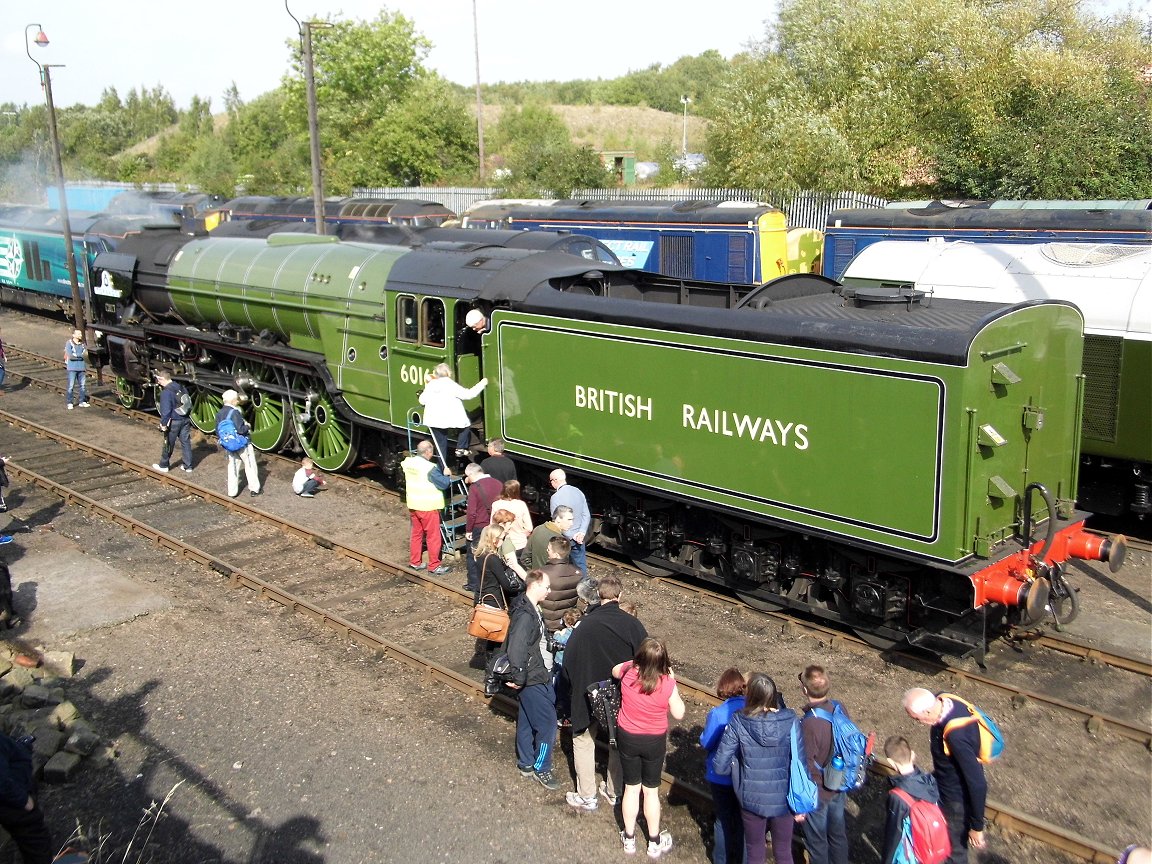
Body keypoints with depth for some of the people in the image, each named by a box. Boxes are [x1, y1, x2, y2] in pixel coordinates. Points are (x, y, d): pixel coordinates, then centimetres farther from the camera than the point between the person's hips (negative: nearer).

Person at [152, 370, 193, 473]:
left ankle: (163, 465, 22)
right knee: (186, 442, 11)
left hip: (173, 422, -6)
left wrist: (163, 423, -13)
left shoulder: (166, 392, -18)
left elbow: (166, 410, -21)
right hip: (185, 419, 6)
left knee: (168, 444, 9)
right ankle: (187, 465, 16)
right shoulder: (181, 387, 5)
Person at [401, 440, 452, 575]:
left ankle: (415, 562, 28)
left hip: (413, 505, 7)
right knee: (433, 536, 3)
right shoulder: (430, 468, -23)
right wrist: (447, 475, 0)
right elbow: (444, 484, -19)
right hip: (428, 507, -7)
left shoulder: (408, 463, -1)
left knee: (416, 533, 19)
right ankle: (434, 566, 9)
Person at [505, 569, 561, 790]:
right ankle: (541, 768, 12)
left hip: (539, 676, 10)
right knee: (547, 722, -2)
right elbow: (516, 649, -30)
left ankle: (526, 763, 32)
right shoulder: (525, 615, -25)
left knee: (527, 721, 19)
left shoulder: (532, 609, 7)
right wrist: (519, 678, -25)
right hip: (534, 680, -10)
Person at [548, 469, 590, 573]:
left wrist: (572, 536, -11)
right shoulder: (578, 492, 1)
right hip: (579, 539, 5)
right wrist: (582, 532, -7)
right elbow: (586, 515, 1)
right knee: (581, 566, 15)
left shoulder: (556, 497, -18)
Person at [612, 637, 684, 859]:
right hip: (655, 741, -1)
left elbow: (614, 671, 5)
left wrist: (636, 663, 11)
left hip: (627, 738, 1)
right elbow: (678, 714, -11)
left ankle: (629, 838, 32)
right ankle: (654, 842, 30)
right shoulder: (667, 684, -26)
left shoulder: (629, 672, -20)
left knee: (631, 788, 18)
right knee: (651, 790, 16)